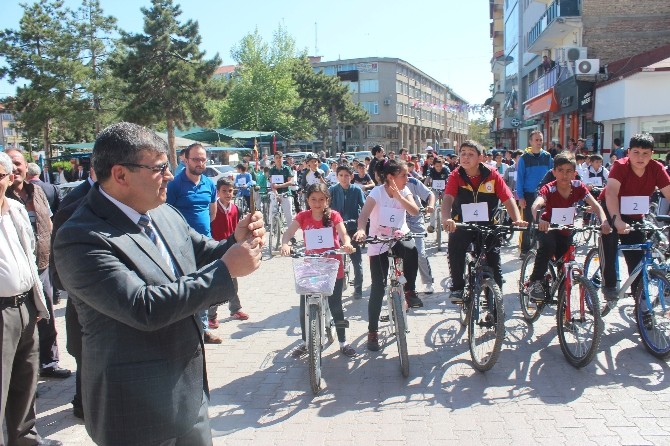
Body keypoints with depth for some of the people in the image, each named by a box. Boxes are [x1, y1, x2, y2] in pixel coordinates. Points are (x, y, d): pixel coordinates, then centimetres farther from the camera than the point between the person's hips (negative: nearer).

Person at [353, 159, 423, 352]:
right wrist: (361, 230, -50)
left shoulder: (404, 191, -3)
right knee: (378, 288, -5)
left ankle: (409, 290, -11)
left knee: (411, 250, -35)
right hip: (378, 244, -3)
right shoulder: (377, 192, -16)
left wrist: (398, 195, -28)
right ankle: (372, 331, 11)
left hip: (399, 237, 3)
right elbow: (363, 214, -30)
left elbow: (414, 211, -17)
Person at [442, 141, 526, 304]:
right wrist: (446, 219, -44)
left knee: (494, 263, -5)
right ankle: (457, 288, -9)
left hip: (488, 225, 1)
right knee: (454, 248, -28)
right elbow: (447, 199, -24)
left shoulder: (492, 175, -7)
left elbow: (508, 199, -11)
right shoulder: (456, 176, -8)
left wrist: (517, 220, -28)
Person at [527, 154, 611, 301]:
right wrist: (539, 220, -66)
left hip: (566, 231, 4)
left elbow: (595, 205, -22)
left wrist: (604, 221, -42)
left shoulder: (578, 187, -14)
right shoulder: (549, 189, -24)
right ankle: (535, 282, -22)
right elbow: (536, 205, -44)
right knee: (548, 244, -35)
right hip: (548, 228, -4)